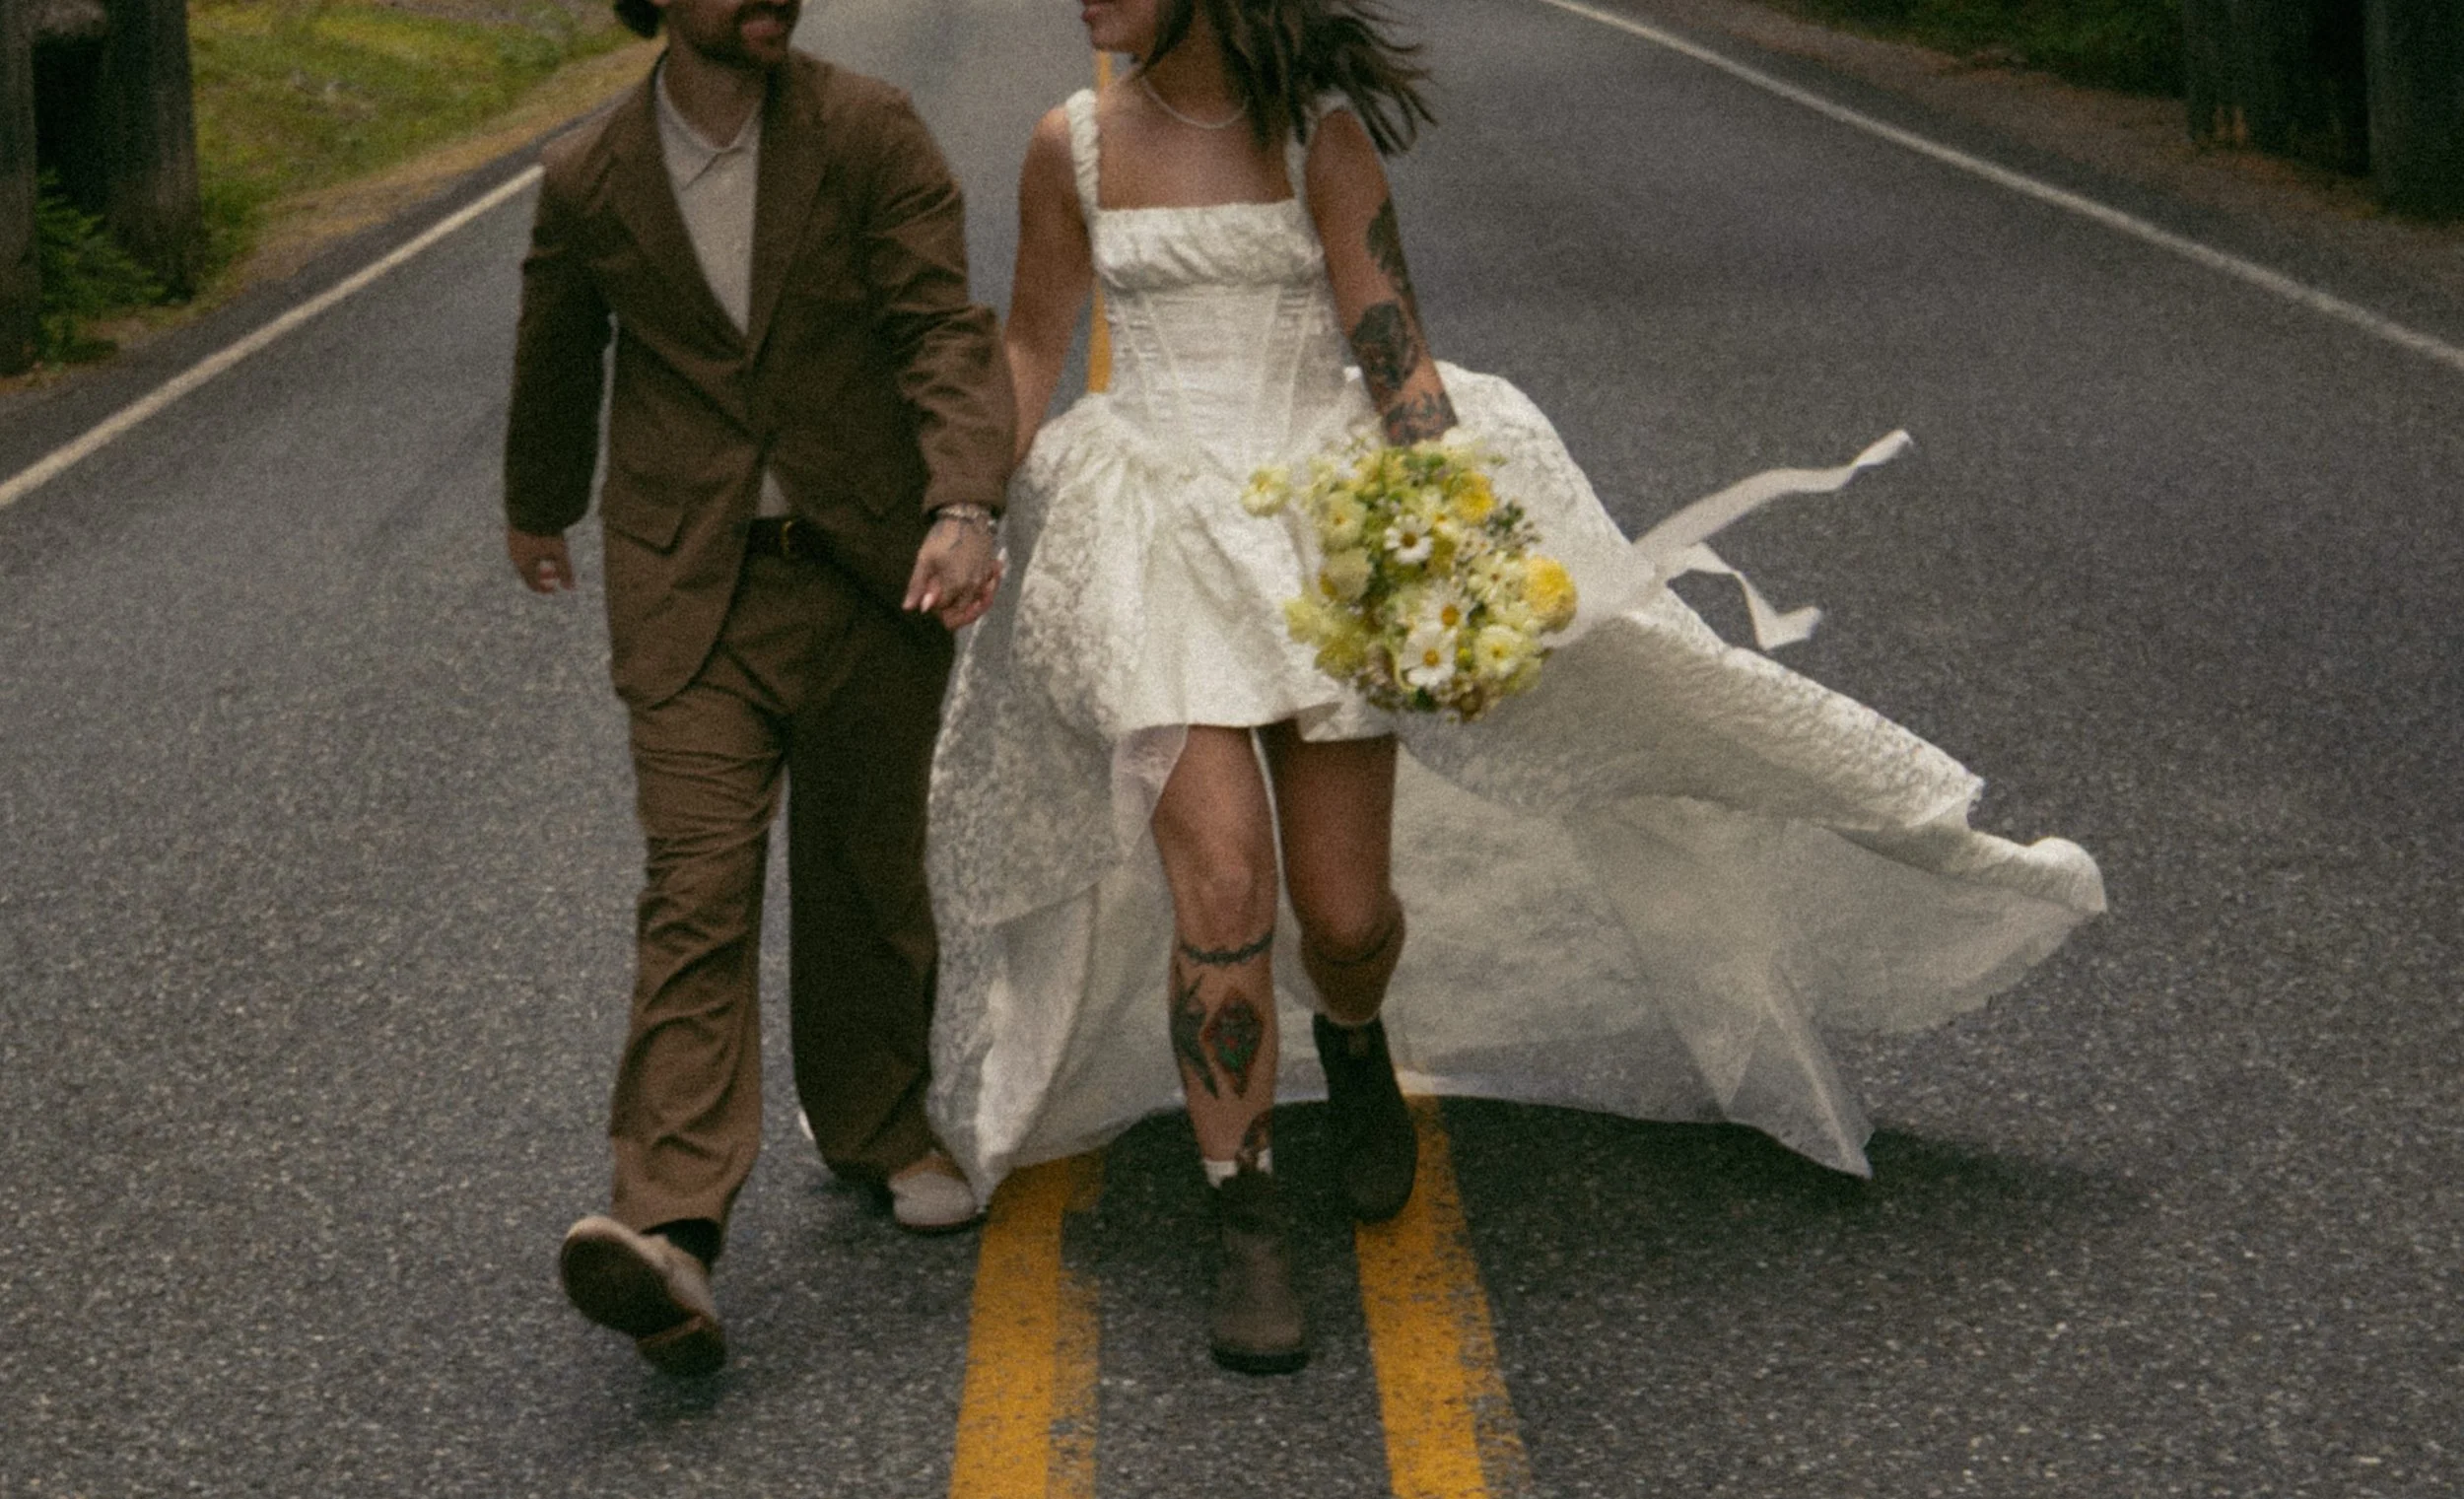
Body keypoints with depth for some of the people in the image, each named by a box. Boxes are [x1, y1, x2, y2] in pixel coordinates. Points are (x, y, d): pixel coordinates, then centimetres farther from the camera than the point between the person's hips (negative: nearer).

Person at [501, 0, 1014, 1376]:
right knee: (698, 892, -14)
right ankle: (673, 1234, -24)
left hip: (874, 574, 1)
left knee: (870, 878, 14)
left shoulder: (869, 134, -7)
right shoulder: (590, 183, -1)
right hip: (692, 591, 0)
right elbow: (556, 366, 17)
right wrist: (538, 511, 33)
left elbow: (947, 329, -16)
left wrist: (965, 504, -33)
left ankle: (880, 1131, 38)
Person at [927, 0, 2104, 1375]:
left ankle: (1353, 1039, 40)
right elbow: (1031, 345, 15)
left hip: (1323, 519, -1)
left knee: (1344, 911, 1)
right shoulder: (1075, 146, 2)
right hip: (1156, 539, 1)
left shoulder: (1319, 134, -4)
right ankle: (1250, 1237, -3)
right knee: (1220, 883, -15)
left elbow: (1394, 358, -7)